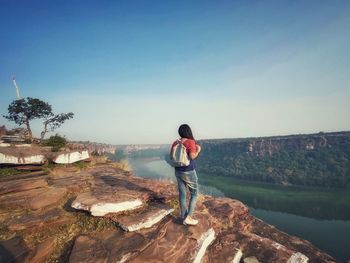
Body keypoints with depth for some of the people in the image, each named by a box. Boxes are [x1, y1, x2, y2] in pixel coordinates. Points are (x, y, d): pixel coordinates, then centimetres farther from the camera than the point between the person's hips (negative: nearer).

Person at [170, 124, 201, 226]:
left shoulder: (175, 143, 2)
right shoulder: (191, 142, -16)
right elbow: (192, 157, -23)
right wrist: (198, 150, -5)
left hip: (178, 171, 6)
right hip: (189, 172, -6)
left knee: (182, 194, 13)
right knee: (194, 194, 11)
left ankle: (184, 218, 23)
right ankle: (188, 217, 7)